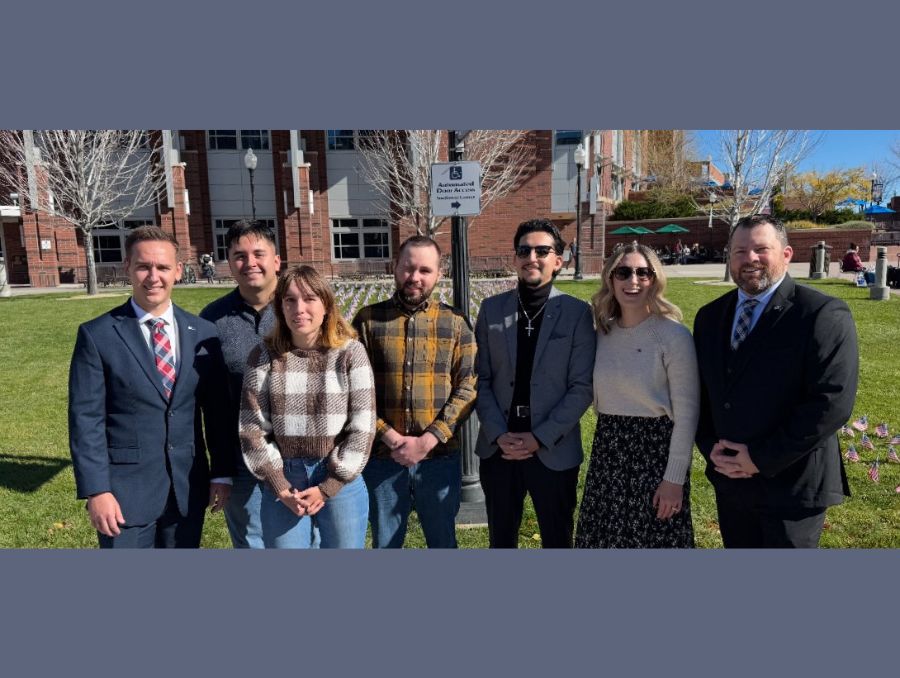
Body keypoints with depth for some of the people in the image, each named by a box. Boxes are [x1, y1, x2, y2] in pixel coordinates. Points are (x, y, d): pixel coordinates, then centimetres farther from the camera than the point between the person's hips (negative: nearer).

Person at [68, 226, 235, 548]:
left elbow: (218, 410, 4)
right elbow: (85, 419, -8)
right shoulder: (97, 335, -6)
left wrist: (222, 473, 3)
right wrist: (96, 490, -13)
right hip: (125, 488, -3)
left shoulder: (203, 333, 2)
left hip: (188, 487, 3)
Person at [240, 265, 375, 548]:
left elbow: (363, 428, -8)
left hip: (341, 484, -1)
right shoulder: (263, 356, -1)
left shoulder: (350, 352, -6)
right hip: (282, 485, 1)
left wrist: (327, 489, -9)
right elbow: (252, 429, -1)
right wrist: (281, 488, -6)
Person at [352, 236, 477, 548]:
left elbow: (467, 387, -4)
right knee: (385, 543, 18)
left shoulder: (455, 322, 1)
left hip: (440, 457, 0)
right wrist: (391, 438, -13)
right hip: (381, 457, 0)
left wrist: (427, 441, -13)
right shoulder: (368, 320, 0)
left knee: (443, 542, 18)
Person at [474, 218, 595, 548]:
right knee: (500, 538, 18)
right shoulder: (492, 309, 2)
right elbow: (481, 378, 1)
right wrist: (498, 434, -9)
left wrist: (540, 437, -13)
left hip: (554, 450, -2)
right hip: (499, 447, 2)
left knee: (557, 540, 15)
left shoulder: (577, 312, -4)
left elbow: (582, 387, -7)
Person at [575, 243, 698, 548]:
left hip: (655, 451, -5)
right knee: (604, 536, 14)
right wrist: (606, 437, 7)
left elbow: (686, 412, -11)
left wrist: (675, 479, -12)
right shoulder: (602, 332, 4)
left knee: (654, 538, 9)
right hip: (607, 453, 5)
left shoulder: (674, 335, -11)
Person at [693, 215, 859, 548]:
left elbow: (832, 402, -19)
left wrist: (762, 459, -18)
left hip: (791, 486, -5)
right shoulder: (710, 316, 7)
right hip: (728, 480, 5)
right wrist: (710, 447, -5)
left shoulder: (823, 314, -12)